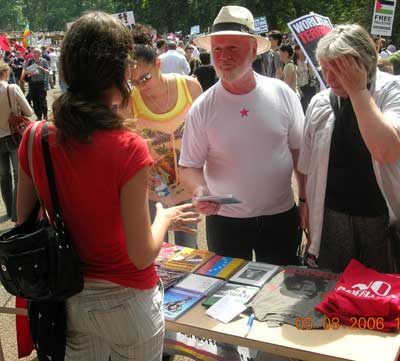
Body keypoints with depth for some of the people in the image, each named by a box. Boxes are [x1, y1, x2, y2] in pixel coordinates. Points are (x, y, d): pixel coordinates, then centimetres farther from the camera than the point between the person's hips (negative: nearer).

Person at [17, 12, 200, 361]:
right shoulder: (128, 148, -25)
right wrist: (165, 218, -2)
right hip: (125, 302, -4)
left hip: (68, 300, 4)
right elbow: (142, 255, -20)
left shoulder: (34, 138, -11)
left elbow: (24, 222, 2)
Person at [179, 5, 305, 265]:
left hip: (281, 216, 1)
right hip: (225, 220, -1)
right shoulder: (202, 108, -10)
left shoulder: (282, 94, -7)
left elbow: (300, 151, 2)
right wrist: (200, 190, -25)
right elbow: (190, 166, -5)